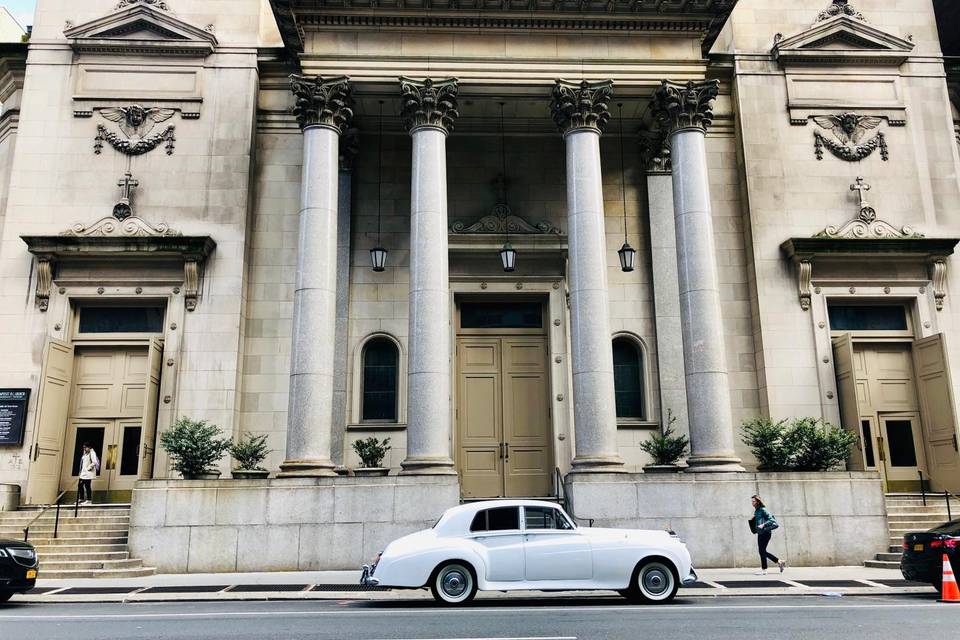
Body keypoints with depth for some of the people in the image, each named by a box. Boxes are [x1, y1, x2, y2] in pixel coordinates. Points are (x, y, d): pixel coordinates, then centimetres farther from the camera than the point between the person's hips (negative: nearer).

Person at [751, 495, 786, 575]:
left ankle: (764, 569, 1)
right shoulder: (756, 511, 15)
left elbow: (771, 519, -16)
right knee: (763, 551, 10)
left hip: (765, 532, -9)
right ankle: (779, 562, 21)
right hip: (760, 533, 9)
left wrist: (763, 524, -25)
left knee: (762, 550, -6)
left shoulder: (763, 510, -11)